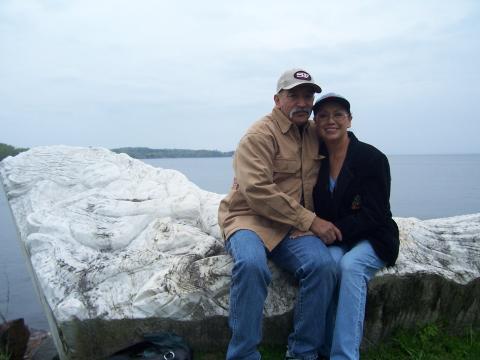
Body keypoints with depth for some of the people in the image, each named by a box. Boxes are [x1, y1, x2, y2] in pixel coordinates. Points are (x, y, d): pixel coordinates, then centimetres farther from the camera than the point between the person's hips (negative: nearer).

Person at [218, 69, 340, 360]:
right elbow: (257, 191, -18)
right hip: (250, 217, -4)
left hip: (294, 227, 5)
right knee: (251, 264, -35)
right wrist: (310, 221, -18)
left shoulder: (315, 133, 14)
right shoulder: (260, 135, -7)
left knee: (323, 265, -25)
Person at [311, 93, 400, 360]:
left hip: (372, 238, -2)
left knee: (350, 265, -32)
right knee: (330, 261, -29)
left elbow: (373, 215, -14)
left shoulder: (373, 158, -10)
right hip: (332, 241, 3)